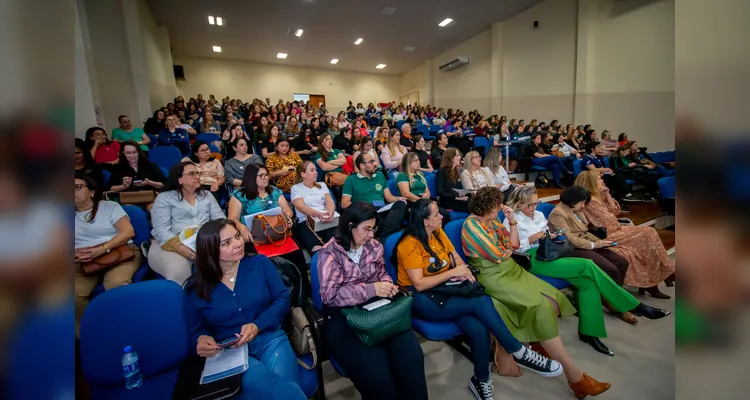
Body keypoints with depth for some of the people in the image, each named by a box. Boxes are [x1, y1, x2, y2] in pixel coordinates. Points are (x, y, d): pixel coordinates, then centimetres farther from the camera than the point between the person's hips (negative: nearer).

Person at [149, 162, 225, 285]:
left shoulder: (206, 195, 17)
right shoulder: (164, 198, 5)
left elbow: (220, 219, 9)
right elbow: (161, 229, -6)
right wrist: (180, 248, -23)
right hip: (172, 245, -3)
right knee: (178, 271, -34)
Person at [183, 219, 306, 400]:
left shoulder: (261, 263, 4)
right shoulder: (195, 288, 5)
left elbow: (282, 299, 1)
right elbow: (195, 331, 10)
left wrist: (258, 326, -14)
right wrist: (201, 340, -15)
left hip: (270, 340, 1)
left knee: (283, 385, -30)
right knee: (261, 382, -32)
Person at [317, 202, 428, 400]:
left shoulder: (374, 246, 8)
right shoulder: (329, 253, -7)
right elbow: (330, 295, -14)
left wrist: (386, 284, -3)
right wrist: (371, 290, -20)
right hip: (343, 317, -4)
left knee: (411, 356, -19)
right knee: (377, 375, -23)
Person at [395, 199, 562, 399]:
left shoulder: (438, 233, 6)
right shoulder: (409, 244, -17)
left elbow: (456, 258, 12)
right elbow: (419, 284, -20)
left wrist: (463, 270, -11)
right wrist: (453, 272, -20)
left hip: (443, 290, 6)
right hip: (420, 300, -6)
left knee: (479, 329, -21)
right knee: (481, 301, -24)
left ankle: (481, 380, 4)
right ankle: (519, 352, -5)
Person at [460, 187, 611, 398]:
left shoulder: (493, 220, 13)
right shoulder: (471, 224, -14)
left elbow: (513, 244, 10)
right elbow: (497, 256, -16)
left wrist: (512, 220, 1)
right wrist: (509, 250, 4)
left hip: (511, 269, 9)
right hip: (493, 277, -8)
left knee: (554, 301, -10)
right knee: (541, 307, -21)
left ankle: (539, 343, 12)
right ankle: (575, 376, -11)